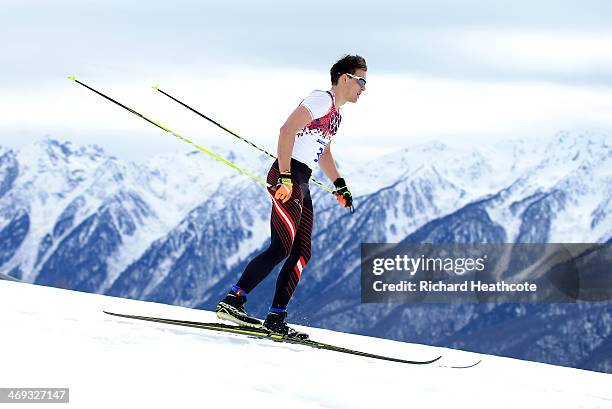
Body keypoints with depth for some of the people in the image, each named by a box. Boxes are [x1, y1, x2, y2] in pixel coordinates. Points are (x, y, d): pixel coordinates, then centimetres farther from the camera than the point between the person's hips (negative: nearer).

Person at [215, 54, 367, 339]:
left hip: (301, 185, 10)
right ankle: (233, 301, -18)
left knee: (301, 254, 3)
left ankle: (276, 318, 2)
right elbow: (287, 130, -19)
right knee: (282, 248, -19)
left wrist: (339, 185, 23)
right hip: (286, 178, -10)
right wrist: (284, 177, -25)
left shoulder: (336, 114, 22)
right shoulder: (322, 100, -8)